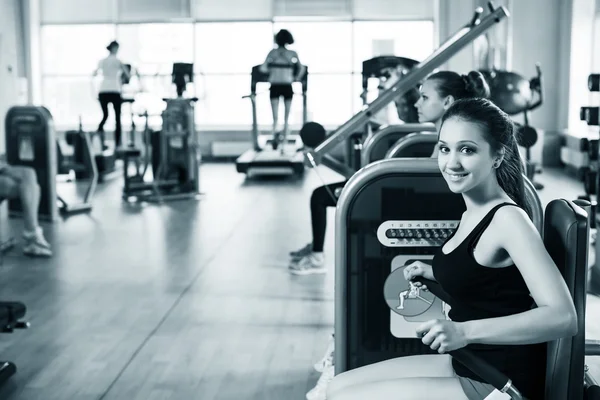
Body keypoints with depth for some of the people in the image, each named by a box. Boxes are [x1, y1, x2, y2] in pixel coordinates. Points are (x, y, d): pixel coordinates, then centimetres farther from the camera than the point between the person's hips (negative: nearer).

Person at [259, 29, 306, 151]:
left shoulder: (272, 52, 2)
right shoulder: (292, 54, 1)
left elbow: (262, 69, -4)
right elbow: (302, 69, -4)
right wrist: (296, 79, 10)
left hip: (275, 87, 0)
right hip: (287, 87, 0)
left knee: (275, 118, 5)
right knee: (286, 119, 9)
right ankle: (284, 144, 8)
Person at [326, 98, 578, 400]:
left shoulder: (509, 219, -20)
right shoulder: (473, 214, 6)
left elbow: (563, 317, -30)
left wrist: (465, 331, -37)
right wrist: (432, 273, 12)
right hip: (465, 363, 9)